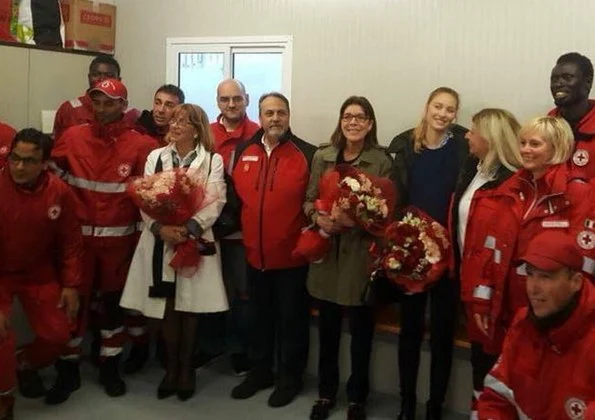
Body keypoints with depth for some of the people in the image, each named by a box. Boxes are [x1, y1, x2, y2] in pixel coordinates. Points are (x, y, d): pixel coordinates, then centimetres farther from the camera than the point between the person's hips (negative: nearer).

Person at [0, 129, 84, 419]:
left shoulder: (60, 193, -16)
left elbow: (71, 242, -4)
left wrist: (71, 285, -4)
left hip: (39, 274, 3)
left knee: (57, 335, 3)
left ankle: (25, 363, 38)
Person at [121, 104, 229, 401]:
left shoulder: (213, 161, 2)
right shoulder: (155, 157, 10)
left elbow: (215, 202, -8)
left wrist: (189, 228, -21)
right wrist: (160, 227, -16)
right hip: (160, 242, 2)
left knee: (189, 309, 7)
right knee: (167, 310, 7)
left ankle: (186, 369, 23)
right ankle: (171, 369, 23)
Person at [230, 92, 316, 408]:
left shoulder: (307, 154, -8)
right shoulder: (243, 152, 6)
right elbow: (235, 193, 15)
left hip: (292, 255, -4)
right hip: (255, 253, 5)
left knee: (291, 318, 9)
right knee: (259, 316, 19)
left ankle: (289, 378, 25)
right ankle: (259, 371, 35)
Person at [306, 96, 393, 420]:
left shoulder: (382, 161, -5)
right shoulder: (322, 157, 4)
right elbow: (309, 200, 8)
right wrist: (319, 218, -13)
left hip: (362, 255, -2)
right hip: (327, 252, 3)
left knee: (361, 330, 9)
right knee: (327, 328, 14)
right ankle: (326, 392, 32)